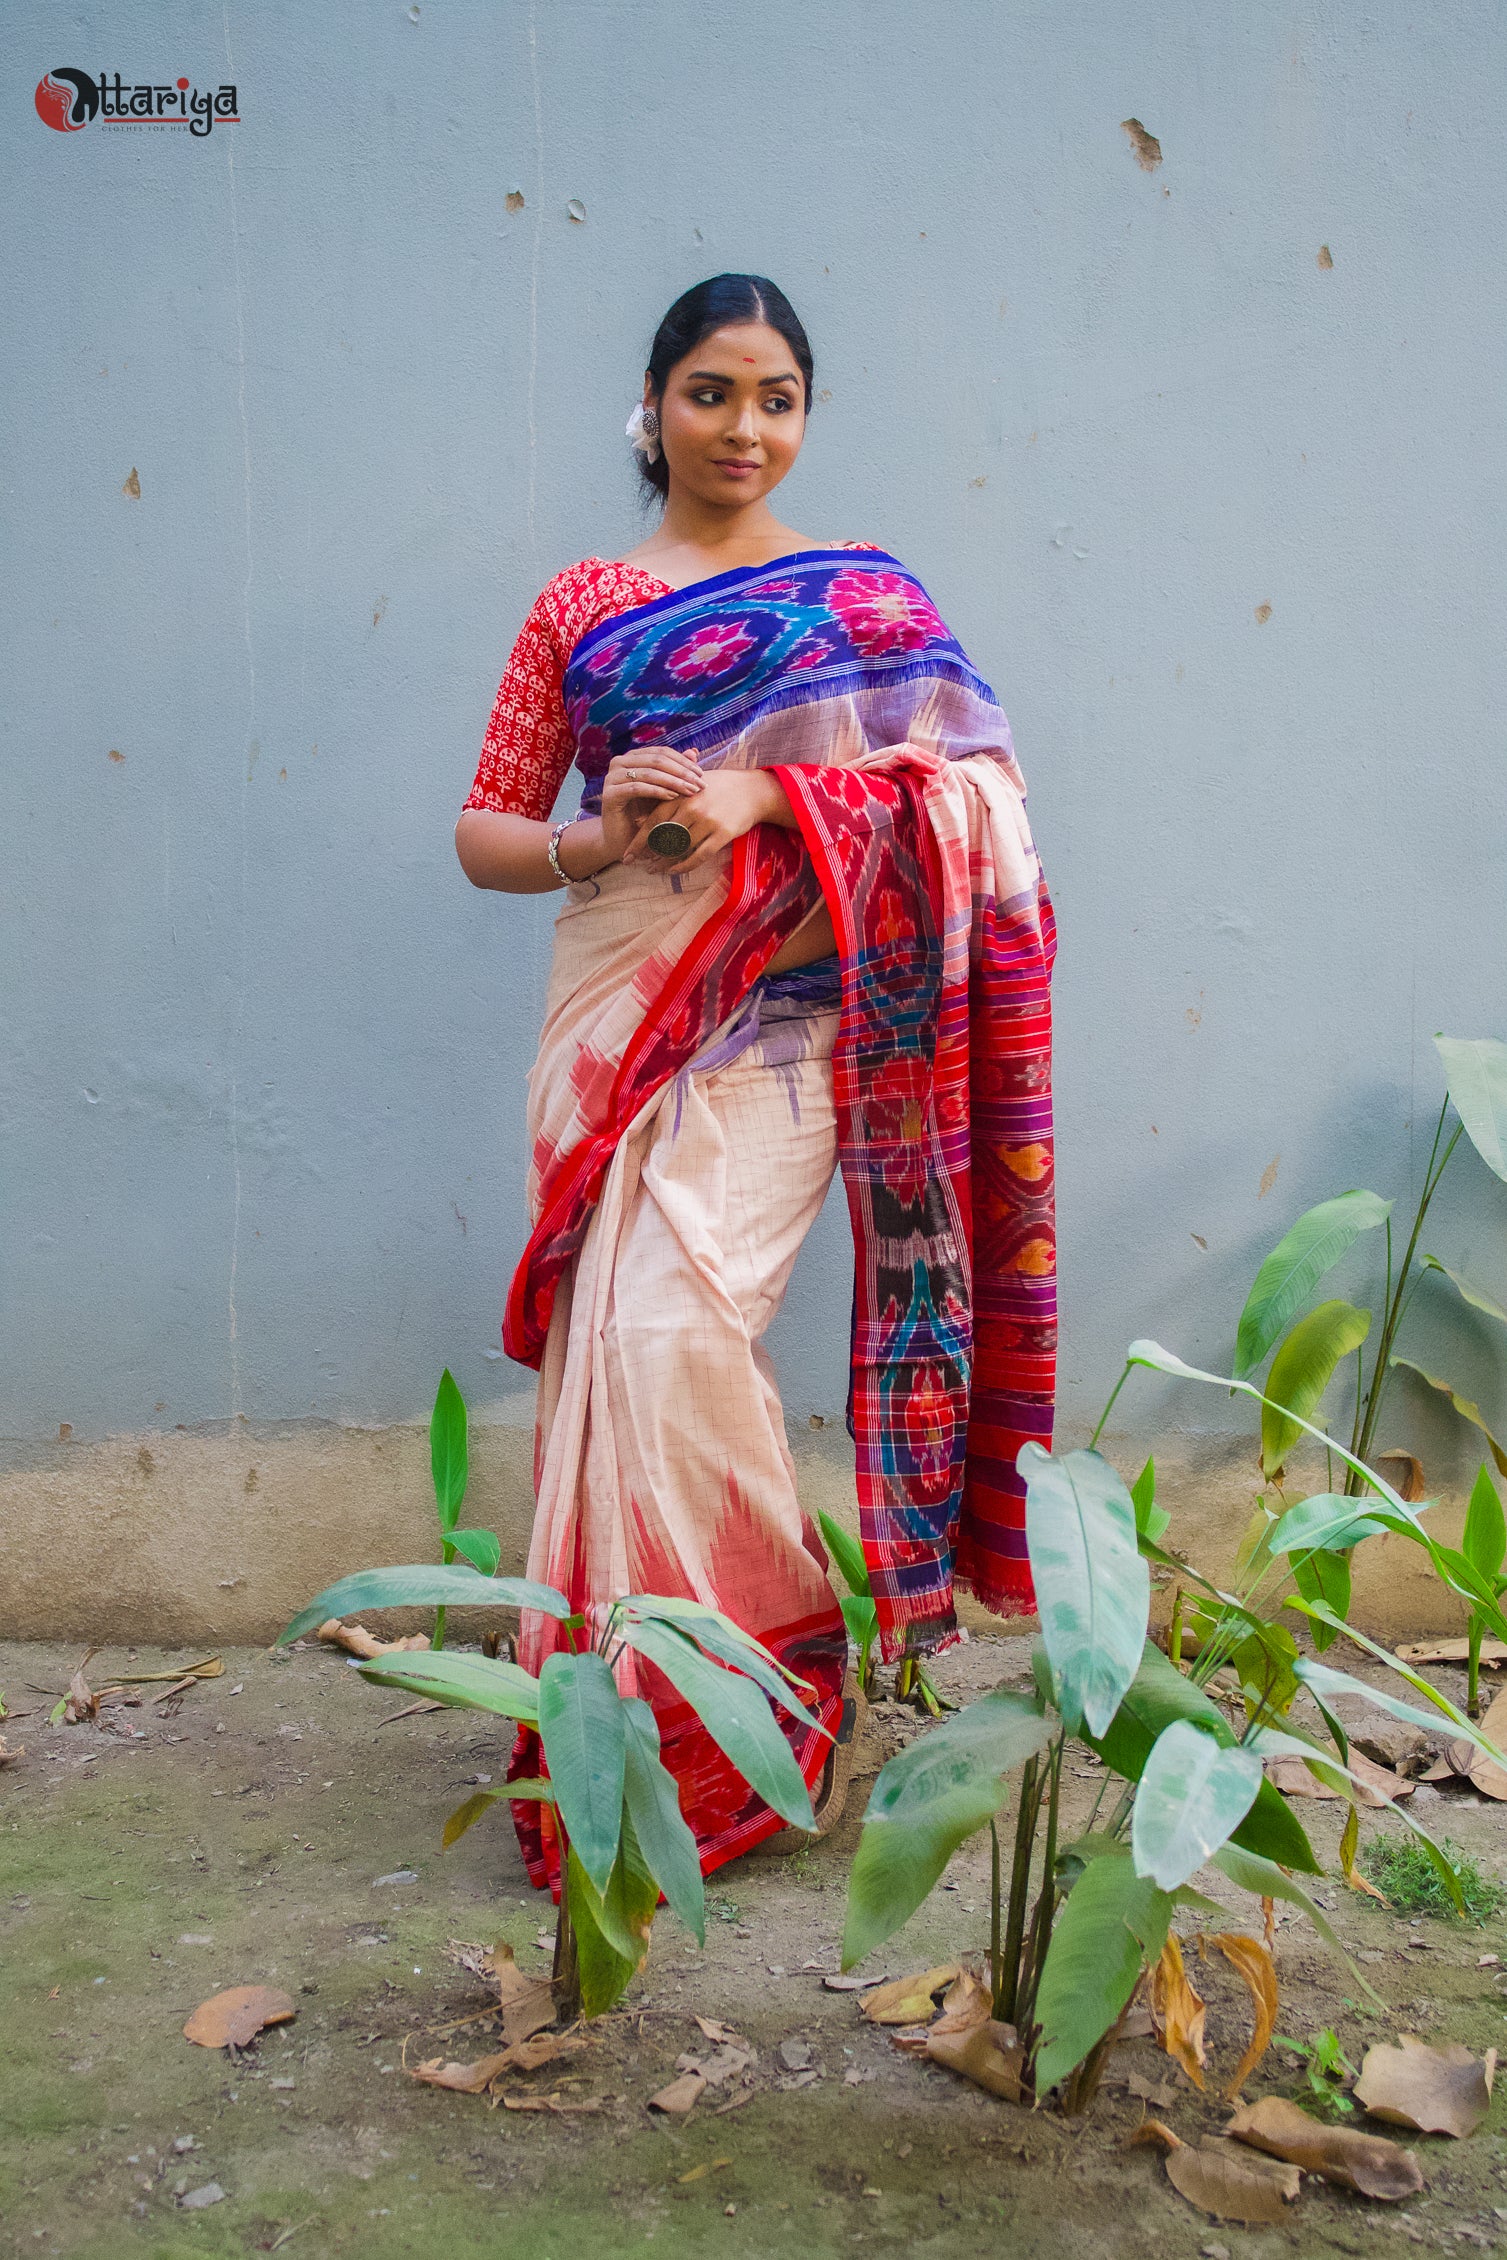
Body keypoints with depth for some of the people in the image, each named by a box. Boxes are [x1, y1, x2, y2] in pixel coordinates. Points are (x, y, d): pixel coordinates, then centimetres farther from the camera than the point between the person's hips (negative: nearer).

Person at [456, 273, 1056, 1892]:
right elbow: (483, 833, 12)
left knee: (672, 1335, -15)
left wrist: (761, 798, -16)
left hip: (778, 1020, -2)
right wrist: (598, 840, -9)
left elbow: (967, 786, -5)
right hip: (616, 1016, 3)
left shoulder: (867, 596, 10)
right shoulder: (578, 606, 14)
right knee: (617, 1347, 0)